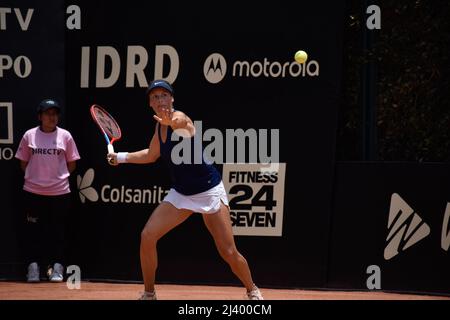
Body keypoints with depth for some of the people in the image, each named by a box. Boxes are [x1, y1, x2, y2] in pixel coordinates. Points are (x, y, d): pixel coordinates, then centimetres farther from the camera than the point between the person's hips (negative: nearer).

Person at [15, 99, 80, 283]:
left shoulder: (65, 136, 2)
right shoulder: (29, 136, 2)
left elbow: (71, 164, 8)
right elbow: (24, 163, 9)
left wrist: (57, 176, 3)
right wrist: (36, 176, 3)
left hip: (60, 192, 0)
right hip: (33, 192, 0)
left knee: (57, 231, 4)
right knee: (33, 231, 1)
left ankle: (56, 267, 11)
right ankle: (33, 266, 8)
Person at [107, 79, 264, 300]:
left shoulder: (179, 118, -20)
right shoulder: (160, 125, 3)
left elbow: (186, 134, -48)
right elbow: (151, 155, 24)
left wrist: (171, 124, -71)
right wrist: (121, 157, 17)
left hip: (209, 190, -7)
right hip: (180, 193, 7)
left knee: (228, 252, -8)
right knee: (147, 236, -8)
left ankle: (253, 291, 17)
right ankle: (149, 294, 8)